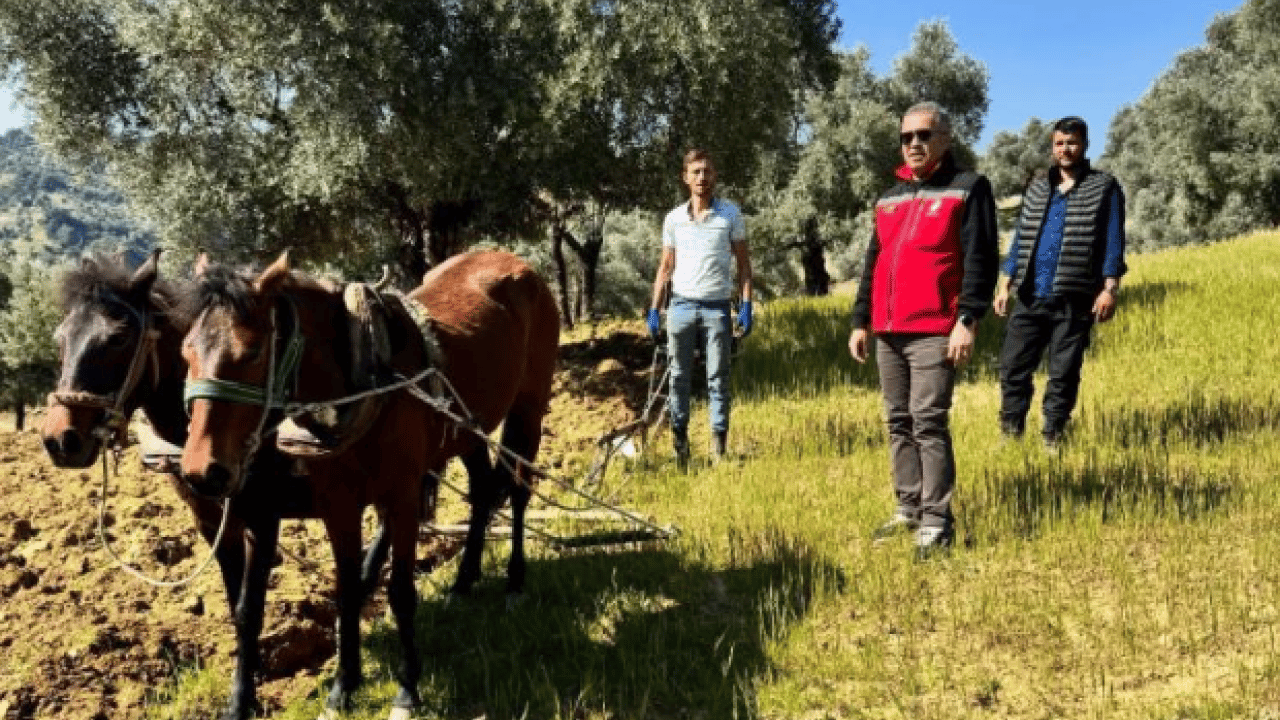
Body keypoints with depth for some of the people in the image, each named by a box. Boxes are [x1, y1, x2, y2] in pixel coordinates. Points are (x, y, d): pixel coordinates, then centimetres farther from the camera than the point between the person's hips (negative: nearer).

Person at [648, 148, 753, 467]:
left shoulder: (730, 213, 2)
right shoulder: (674, 218, 6)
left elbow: (743, 262, 4)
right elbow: (665, 267, 11)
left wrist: (746, 304, -6)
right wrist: (654, 310, 6)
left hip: (717, 307, -2)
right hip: (681, 306, 2)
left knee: (718, 379, 2)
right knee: (679, 378, 6)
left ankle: (720, 448, 7)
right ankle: (680, 446, 15)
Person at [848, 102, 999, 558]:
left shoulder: (968, 189, 0)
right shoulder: (889, 199, 20)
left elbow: (980, 260, -9)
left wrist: (968, 321, -17)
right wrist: (861, 321, 16)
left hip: (935, 331, -7)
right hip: (888, 332, 7)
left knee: (928, 422, -9)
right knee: (898, 422, 10)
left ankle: (936, 523, -4)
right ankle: (909, 509, 21)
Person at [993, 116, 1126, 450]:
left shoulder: (1105, 187, 6)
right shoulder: (1036, 188, 18)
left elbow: (1114, 241, 0)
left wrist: (1110, 287, -10)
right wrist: (1006, 283, 11)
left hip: (1074, 300, -3)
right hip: (1030, 297, 4)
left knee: (1064, 374, 1)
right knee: (1013, 367, -1)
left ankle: (1052, 441, 9)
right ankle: (1010, 434, 7)